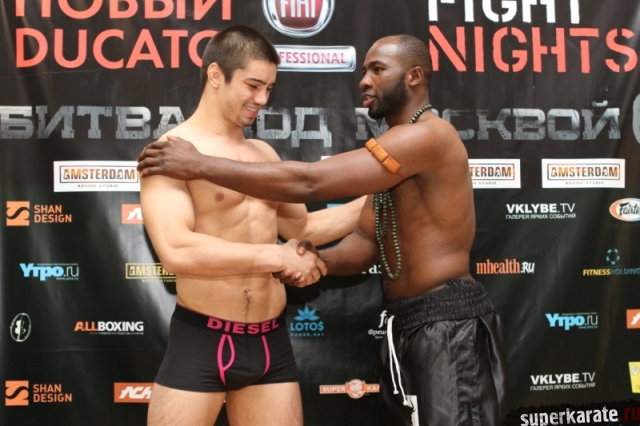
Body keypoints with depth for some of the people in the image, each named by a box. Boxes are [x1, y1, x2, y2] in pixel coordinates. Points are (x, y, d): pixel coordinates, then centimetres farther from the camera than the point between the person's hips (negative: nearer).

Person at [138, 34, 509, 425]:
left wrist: (201, 166, -20)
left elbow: (309, 182, -24)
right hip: (408, 327, 10)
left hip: (450, 328, -9)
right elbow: (367, 243, 12)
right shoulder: (394, 153, 16)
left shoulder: (430, 135, -18)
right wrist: (320, 261, -10)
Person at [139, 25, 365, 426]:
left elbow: (303, 227, 25)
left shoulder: (264, 153, 13)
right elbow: (175, 250, -24)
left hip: (270, 341, 6)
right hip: (202, 341, -6)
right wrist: (276, 256, -18)